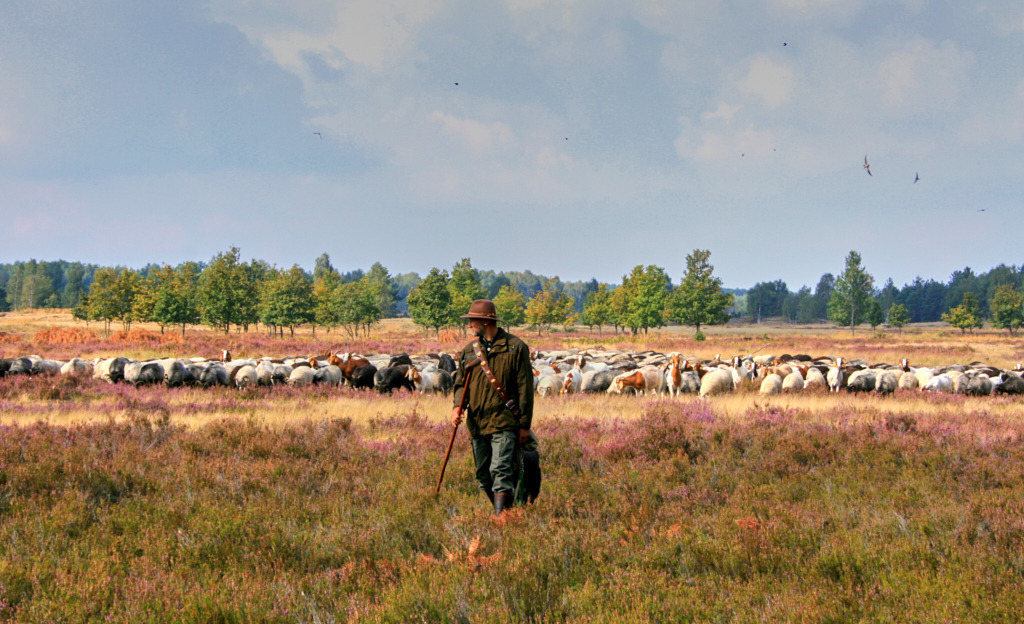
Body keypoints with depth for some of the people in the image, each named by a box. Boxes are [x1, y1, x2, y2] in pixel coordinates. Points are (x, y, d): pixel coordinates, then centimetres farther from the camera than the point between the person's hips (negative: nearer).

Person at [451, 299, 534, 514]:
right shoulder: (469, 350, 12)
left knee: (500, 470, -17)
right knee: (484, 476, 9)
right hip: (477, 423, 6)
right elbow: (461, 383, 18)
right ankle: (503, 512, 22)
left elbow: (525, 388, -1)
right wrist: (458, 406, -4)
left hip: (503, 423, -6)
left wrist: (524, 424, -4)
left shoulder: (515, 347, -2)